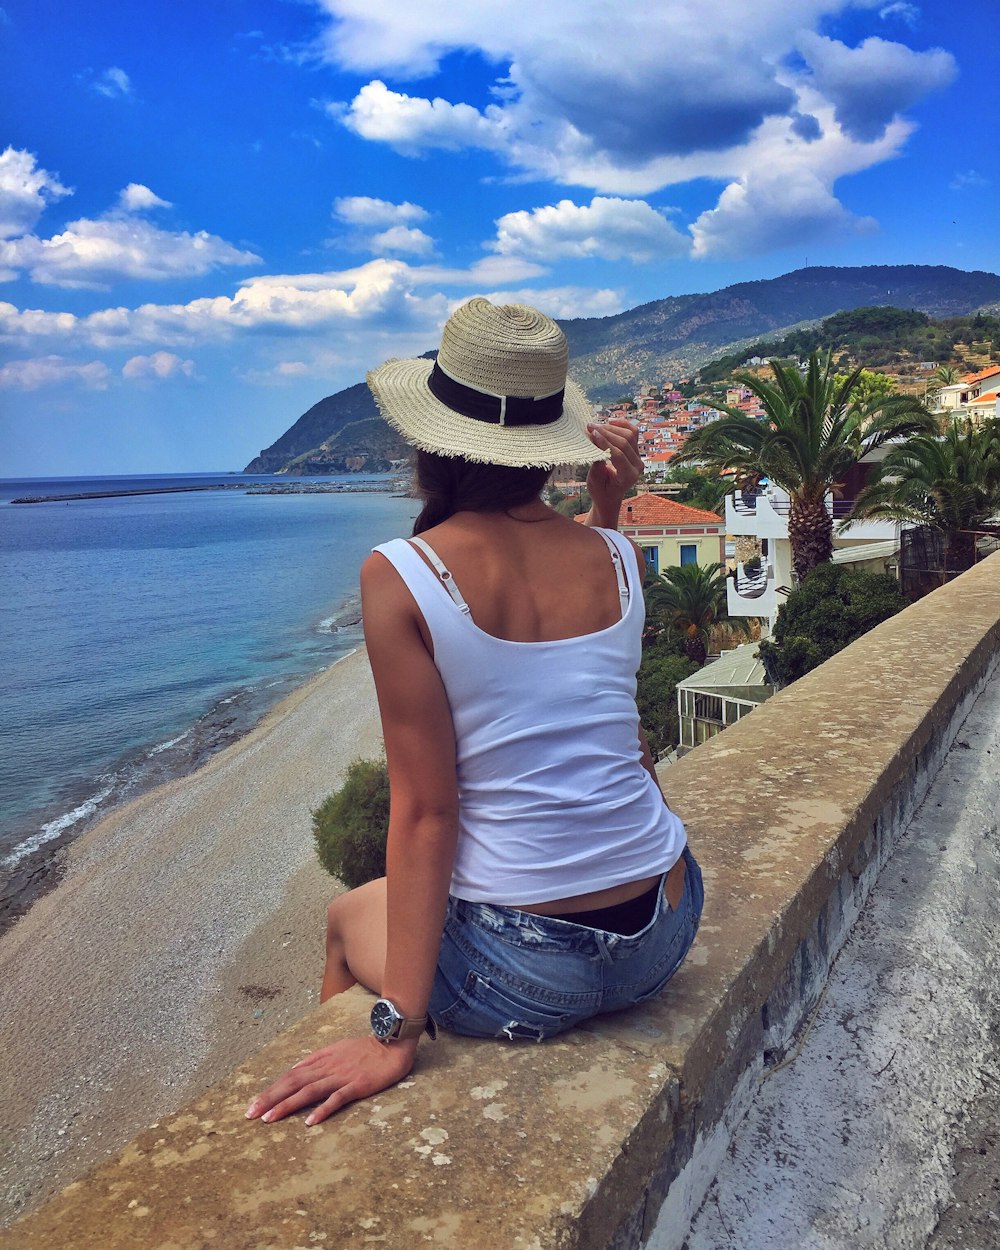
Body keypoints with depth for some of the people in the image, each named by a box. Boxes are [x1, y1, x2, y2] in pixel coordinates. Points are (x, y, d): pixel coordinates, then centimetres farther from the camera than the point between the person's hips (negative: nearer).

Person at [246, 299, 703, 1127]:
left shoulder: (400, 576, -16)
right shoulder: (618, 558, -3)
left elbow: (425, 811, -17)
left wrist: (397, 1032, -12)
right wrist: (609, 510, 8)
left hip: (529, 973, -4)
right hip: (667, 932, 5)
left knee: (348, 917, 27)